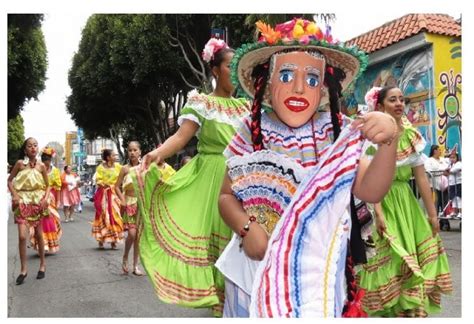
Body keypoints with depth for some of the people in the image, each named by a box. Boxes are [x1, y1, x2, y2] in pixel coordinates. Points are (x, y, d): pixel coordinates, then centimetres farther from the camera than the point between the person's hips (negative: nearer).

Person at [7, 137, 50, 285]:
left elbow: (47, 185, 7)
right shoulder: (20, 163, -3)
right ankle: (24, 269, 4)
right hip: (23, 201, -1)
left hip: (37, 201, 1)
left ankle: (42, 264, 26)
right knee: (22, 236, -10)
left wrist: (46, 198, -9)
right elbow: (10, 180, 5)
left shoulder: (41, 166, 0)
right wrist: (14, 195, -8)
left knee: (39, 234, 10)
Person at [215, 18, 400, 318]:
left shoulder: (337, 133, -4)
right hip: (257, 265, 1)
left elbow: (370, 190, -10)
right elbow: (227, 195, 2)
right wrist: (246, 228, -18)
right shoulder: (252, 134, -4)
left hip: (318, 268, 0)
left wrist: (388, 143, -27)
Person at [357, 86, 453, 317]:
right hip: (384, 200, -5)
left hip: (407, 200, 5)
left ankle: (413, 307, 24)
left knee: (419, 252, 6)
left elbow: (422, 177, 4)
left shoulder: (411, 135, 5)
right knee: (392, 256, -1)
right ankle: (393, 309, 18)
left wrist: (432, 214, 3)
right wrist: (379, 213, -23)